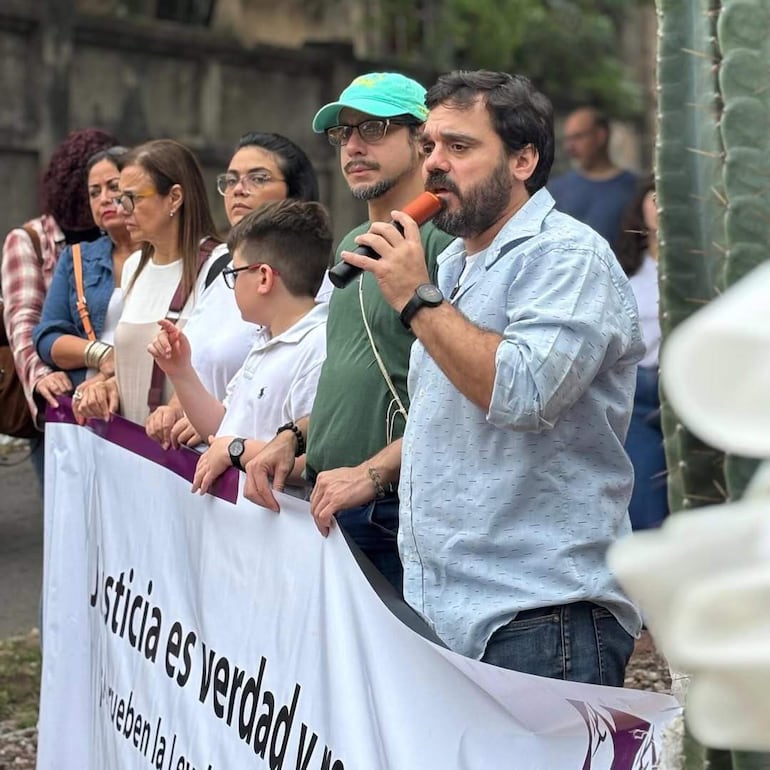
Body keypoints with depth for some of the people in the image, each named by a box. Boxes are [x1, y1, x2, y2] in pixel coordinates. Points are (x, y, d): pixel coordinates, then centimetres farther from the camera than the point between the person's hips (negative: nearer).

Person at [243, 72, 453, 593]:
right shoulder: (351, 245, 20)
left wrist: (372, 472, -22)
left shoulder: (443, 240, -11)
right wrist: (293, 437, 12)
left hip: (397, 509, -8)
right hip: (330, 504, 8)